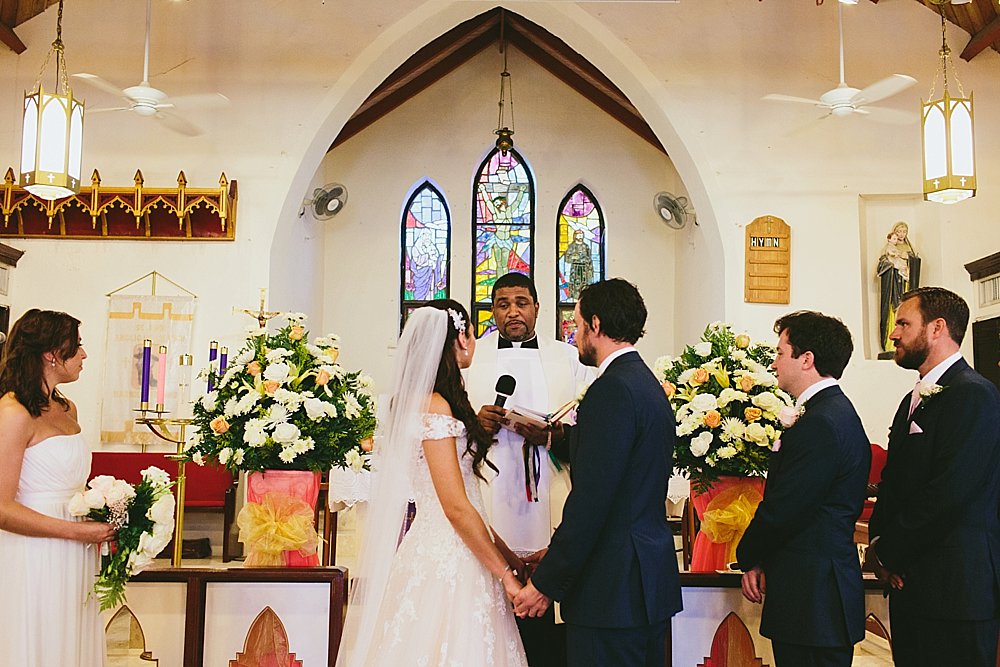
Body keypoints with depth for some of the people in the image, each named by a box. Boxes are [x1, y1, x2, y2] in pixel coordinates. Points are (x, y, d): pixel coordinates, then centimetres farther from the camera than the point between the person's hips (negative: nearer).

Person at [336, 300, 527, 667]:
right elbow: (456, 507, -18)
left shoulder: (424, 400, 12)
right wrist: (506, 573, -11)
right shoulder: (434, 406, -16)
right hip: (447, 558, -9)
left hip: (444, 552, 9)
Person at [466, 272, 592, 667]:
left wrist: (551, 434, -13)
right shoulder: (469, 357, 14)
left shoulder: (569, 359, 14)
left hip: (548, 511, 0)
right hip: (488, 510, 0)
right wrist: (474, 422, -10)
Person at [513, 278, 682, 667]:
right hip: (651, 581, 10)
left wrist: (546, 583, -15)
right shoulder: (648, 384, 13)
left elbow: (591, 501, -21)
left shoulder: (613, 390, -17)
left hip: (613, 590, -10)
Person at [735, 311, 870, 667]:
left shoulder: (820, 423, -20)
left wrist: (749, 557, -2)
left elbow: (782, 510, -19)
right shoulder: (837, 411, 13)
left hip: (812, 597, -10)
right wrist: (761, 559, 6)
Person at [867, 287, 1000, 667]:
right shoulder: (915, 399, 17)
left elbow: (949, 493, -21)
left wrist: (888, 551, -12)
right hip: (910, 580, 9)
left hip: (954, 587, -9)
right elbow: (892, 479, 17)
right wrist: (879, 541, 0)